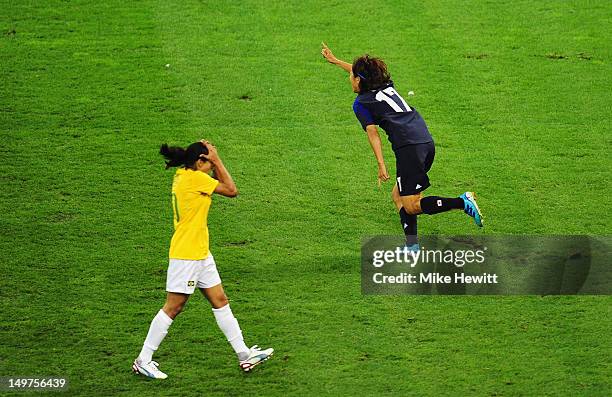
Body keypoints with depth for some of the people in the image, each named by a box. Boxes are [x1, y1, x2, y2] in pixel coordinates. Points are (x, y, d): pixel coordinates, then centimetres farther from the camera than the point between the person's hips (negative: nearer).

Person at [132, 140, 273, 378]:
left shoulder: (183, 177, 10)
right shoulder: (195, 178, -17)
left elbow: (220, 182, 21)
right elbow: (231, 190, -11)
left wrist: (214, 163, 7)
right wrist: (216, 160, -6)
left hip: (200, 253, 10)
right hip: (186, 254, -10)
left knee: (220, 300, 11)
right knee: (173, 307, -4)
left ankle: (244, 355, 16)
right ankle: (143, 361, 3)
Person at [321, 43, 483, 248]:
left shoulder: (361, 104, 4)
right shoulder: (387, 85, 24)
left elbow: (373, 133, -8)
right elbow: (363, 72, 41)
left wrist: (381, 166, -13)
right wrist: (335, 61, 53)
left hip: (409, 148, -8)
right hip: (427, 142, 8)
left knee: (411, 206, -8)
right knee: (398, 195, 17)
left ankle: (462, 202, -23)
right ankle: (412, 245, 6)